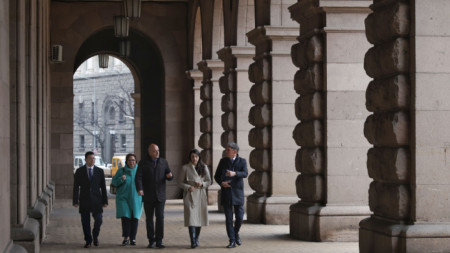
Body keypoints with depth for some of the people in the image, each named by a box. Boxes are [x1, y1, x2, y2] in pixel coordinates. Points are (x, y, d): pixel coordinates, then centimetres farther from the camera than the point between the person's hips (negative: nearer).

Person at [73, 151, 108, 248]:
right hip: (84, 201, 0)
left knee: (98, 220, -5)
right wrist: (75, 201, -5)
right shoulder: (79, 171, 3)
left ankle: (95, 235, 23)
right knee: (85, 222, 3)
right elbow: (76, 187, 2)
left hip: (96, 200, 1)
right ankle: (88, 241, 16)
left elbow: (103, 187, 7)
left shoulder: (100, 171, 6)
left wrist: (105, 201, 2)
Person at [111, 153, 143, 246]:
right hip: (123, 197, -1)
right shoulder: (121, 171, 3)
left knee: (134, 218, -1)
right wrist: (121, 179, -17)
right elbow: (114, 182, 2)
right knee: (125, 217, -10)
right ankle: (126, 238, -1)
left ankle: (133, 238, 7)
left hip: (136, 198, 1)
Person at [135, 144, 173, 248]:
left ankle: (159, 241, -6)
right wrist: (139, 189, -27)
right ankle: (151, 241, 12)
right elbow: (138, 177, -10)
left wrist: (169, 176, -15)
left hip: (160, 196, 1)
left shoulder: (163, 162, 8)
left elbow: (169, 177, 11)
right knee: (149, 218, 4)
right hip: (148, 196, -1)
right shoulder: (143, 163, 1)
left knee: (160, 217, -9)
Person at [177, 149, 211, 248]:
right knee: (191, 217, -13)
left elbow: (209, 181, 10)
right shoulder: (185, 168, 1)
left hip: (201, 195, 3)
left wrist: (202, 184, -10)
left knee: (199, 217, 5)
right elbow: (180, 182, 3)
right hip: (190, 195, -3)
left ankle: (196, 239, 20)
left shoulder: (204, 167, 8)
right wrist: (188, 187, -15)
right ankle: (193, 242, -17)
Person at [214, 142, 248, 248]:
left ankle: (236, 233, 29)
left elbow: (245, 174, -19)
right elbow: (216, 176, 6)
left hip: (238, 193, -1)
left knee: (240, 217, 0)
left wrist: (234, 173, -38)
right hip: (226, 193, 1)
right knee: (229, 218, -2)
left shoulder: (242, 161, -2)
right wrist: (221, 183, -16)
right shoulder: (223, 161, 3)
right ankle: (232, 241, 3)